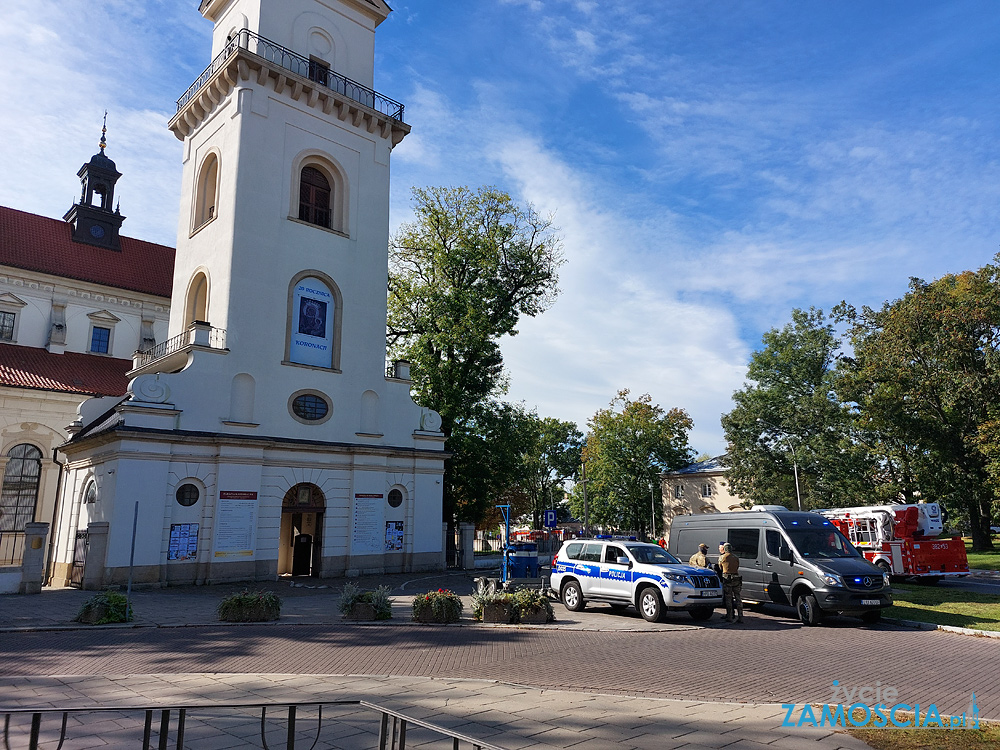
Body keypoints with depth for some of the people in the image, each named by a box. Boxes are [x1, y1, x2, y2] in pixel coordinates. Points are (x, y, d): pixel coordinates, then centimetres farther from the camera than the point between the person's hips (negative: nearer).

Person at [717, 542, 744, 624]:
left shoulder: (722, 557, -2)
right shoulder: (736, 558, 10)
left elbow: (720, 567, 11)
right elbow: (737, 567, 17)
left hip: (727, 579, -4)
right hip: (736, 579, 4)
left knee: (728, 599, 2)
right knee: (738, 598, 7)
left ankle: (729, 617, 1)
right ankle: (740, 617, 5)